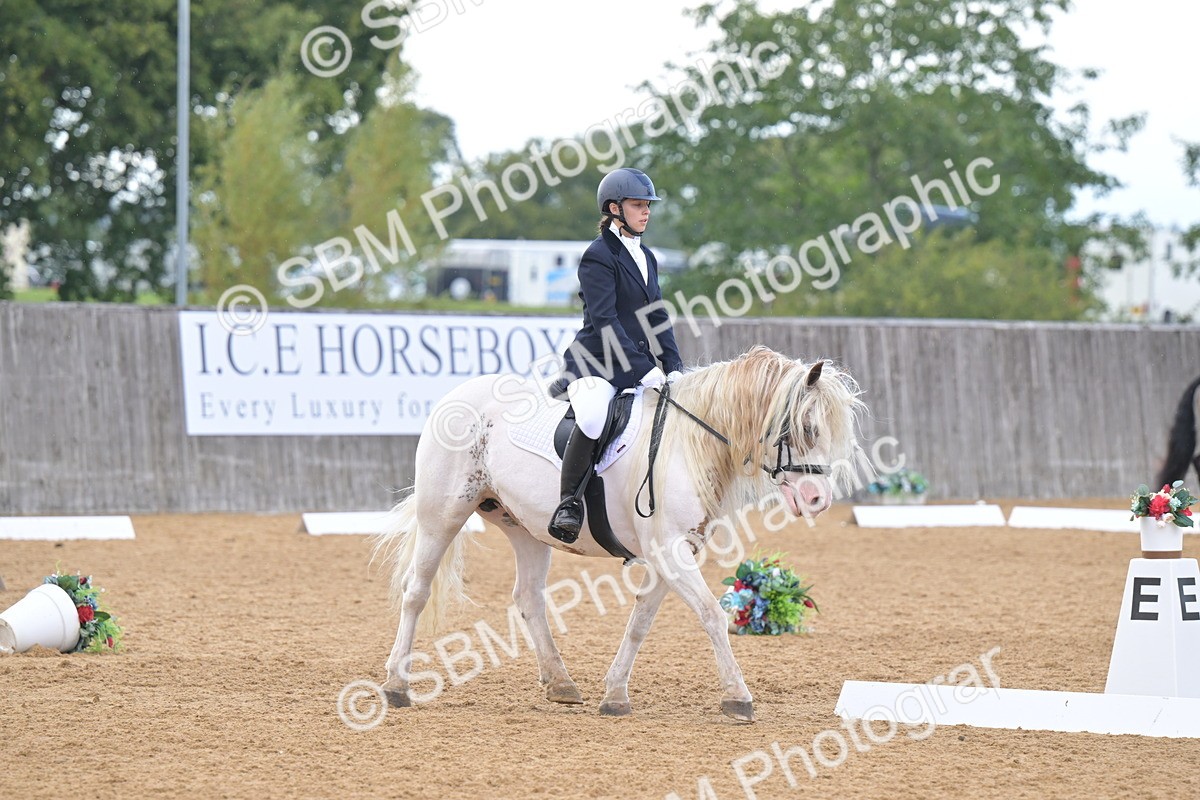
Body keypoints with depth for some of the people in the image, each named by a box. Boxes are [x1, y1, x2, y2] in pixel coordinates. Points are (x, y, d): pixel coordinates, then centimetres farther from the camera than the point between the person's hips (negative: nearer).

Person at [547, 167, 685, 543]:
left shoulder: (646, 257, 18)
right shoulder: (599, 255, -7)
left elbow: (657, 319, 16)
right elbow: (605, 322, -16)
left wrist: (673, 368, 1)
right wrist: (645, 370, -22)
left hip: (640, 366, 8)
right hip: (596, 365, -8)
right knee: (593, 417, -37)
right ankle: (569, 503, -25)